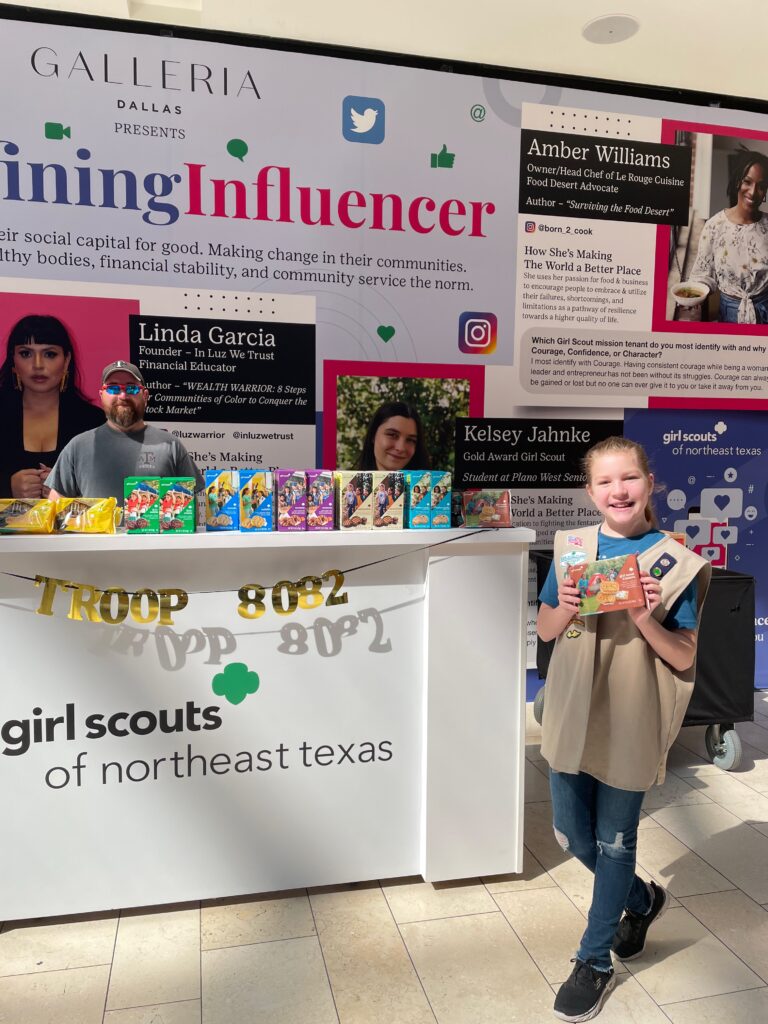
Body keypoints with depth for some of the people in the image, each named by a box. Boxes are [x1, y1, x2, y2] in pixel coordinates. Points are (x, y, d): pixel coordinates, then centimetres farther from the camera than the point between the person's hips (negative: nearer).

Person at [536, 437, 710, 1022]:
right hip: (571, 720, 4)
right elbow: (544, 630, 5)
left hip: (630, 727, -3)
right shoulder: (571, 548, -2)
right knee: (572, 837, 16)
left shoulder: (674, 562, -10)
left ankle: (595, 962, 34)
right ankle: (642, 899, 46)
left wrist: (646, 620, -24)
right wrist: (565, 609, -16)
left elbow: (685, 657, -6)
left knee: (615, 844, 12)